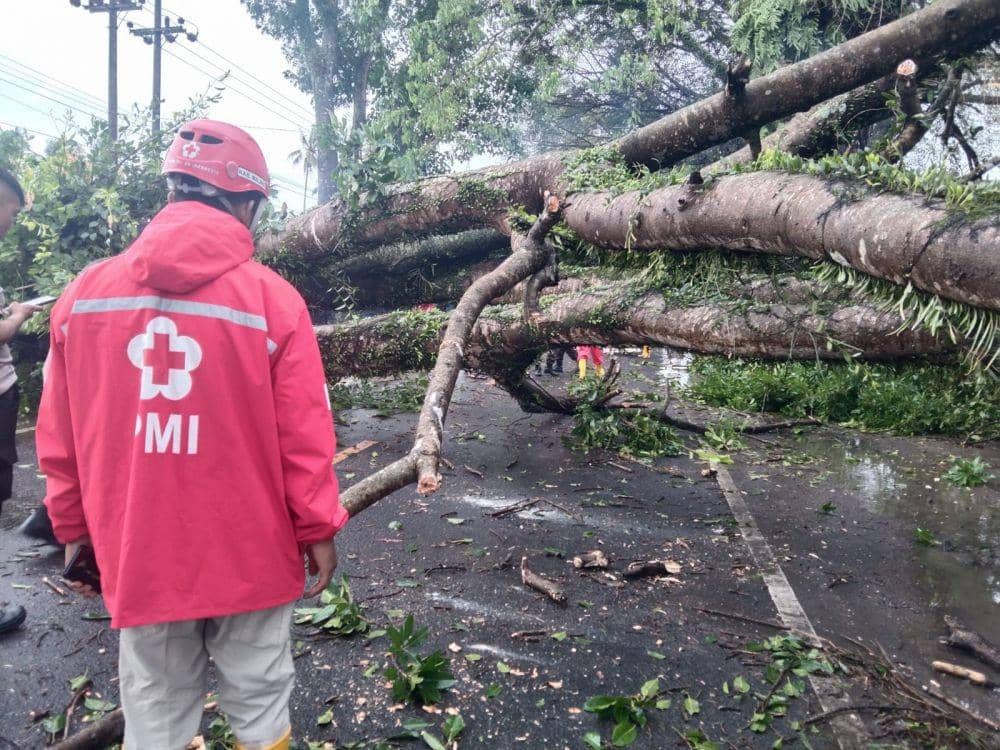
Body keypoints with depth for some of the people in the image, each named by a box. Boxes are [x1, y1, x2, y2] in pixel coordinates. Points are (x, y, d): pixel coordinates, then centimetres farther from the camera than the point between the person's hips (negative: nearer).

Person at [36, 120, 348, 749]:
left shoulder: (84, 294, -4)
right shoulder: (273, 299, -13)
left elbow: (60, 441, 3)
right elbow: (304, 437, -11)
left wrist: (74, 530, 17)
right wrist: (318, 530, 2)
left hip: (139, 557, 3)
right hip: (251, 556, -2)